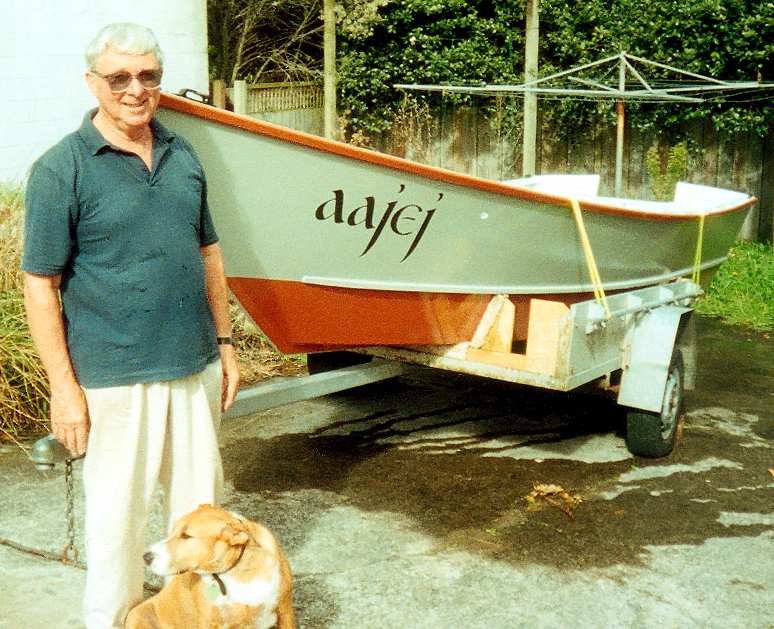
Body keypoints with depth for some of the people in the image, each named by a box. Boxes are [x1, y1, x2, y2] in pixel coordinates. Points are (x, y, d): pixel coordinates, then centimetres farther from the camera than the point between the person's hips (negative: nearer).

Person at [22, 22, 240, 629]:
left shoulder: (183, 155, 8)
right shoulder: (61, 169, -9)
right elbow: (40, 283, -9)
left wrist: (225, 341, 13)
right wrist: (64, 388, -12)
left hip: (196, 365, 6)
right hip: (115, 378, -5)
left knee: (200, 501, 16)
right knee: (118, 513, 5)